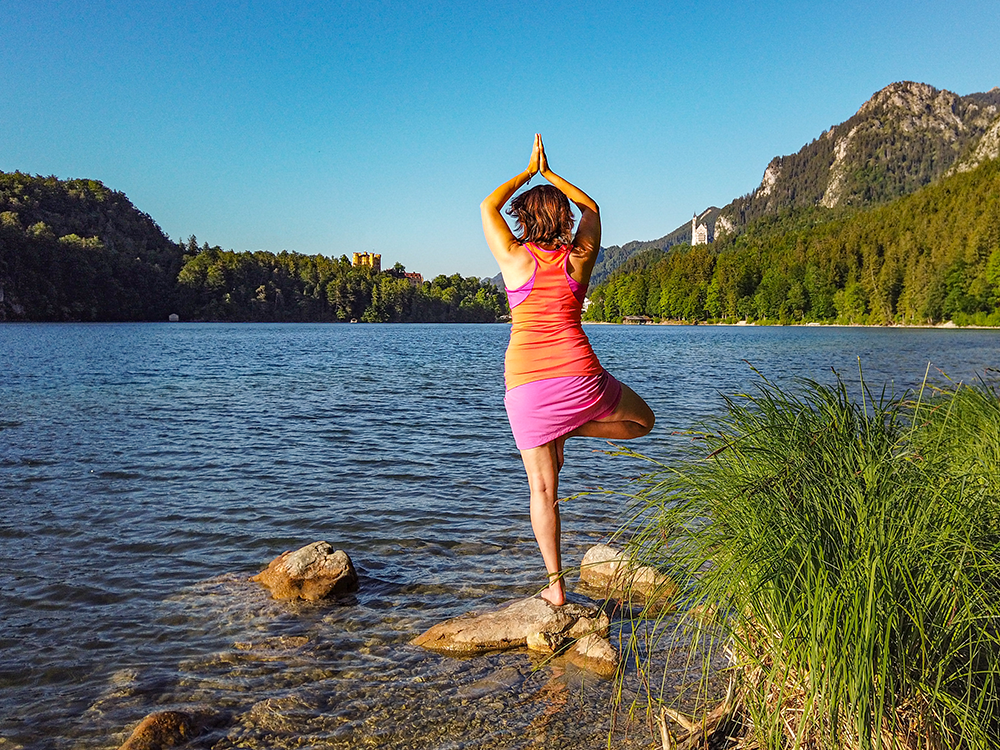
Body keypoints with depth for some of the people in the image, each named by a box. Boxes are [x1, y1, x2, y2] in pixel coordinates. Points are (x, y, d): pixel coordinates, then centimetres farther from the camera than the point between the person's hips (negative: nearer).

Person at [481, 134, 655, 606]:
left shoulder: (514, 258, 1)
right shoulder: (579, 258, 5)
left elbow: (489, 206, 19)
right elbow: (591, 208, 26)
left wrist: (529, 171, 25)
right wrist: (549, 173, 31)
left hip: (526, 385, 0)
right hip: (579, 377, 0)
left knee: (543, 489, 7)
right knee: (643, 420, 27)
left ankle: (555, 586, 7)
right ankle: (571, 431, 6)